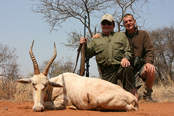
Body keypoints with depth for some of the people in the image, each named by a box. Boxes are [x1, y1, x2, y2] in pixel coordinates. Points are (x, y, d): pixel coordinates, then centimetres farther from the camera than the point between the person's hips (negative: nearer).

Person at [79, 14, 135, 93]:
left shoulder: (121, 36, 21)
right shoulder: (95, 40, 21)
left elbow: (128, 50, 12)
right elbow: (88, 54, 13)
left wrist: (126, 57, -10)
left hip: (120, 67, 0)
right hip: (107, 73, 1)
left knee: (127, 68, -35)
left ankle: (131, 95, -22)